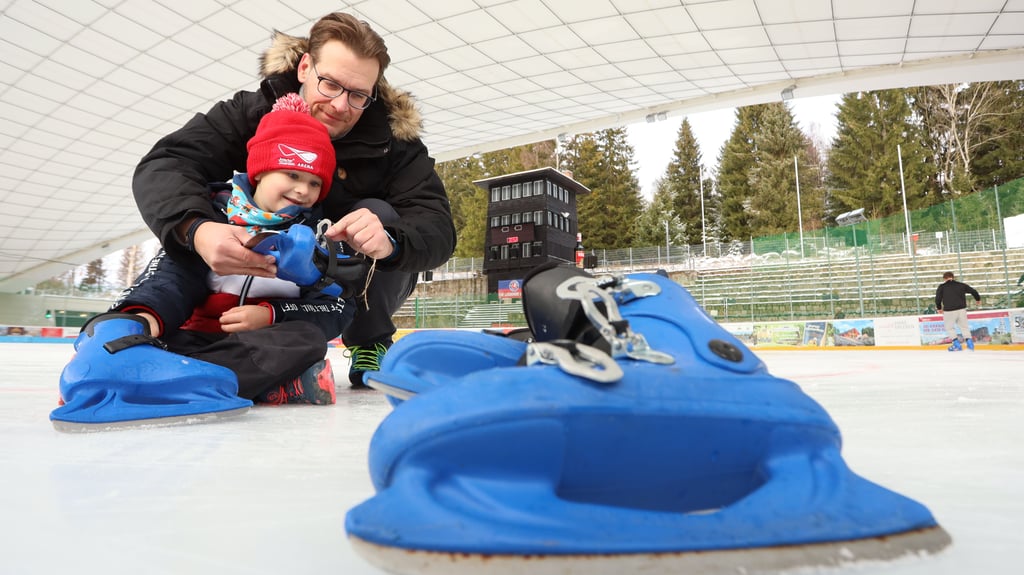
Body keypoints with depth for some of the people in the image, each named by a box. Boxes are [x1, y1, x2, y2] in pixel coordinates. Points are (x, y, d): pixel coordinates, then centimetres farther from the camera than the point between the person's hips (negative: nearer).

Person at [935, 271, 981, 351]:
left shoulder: (942, 287, -2)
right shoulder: (961, 285, 9)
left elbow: (938, 298, -7)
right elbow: (973, 291, 16)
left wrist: (939, 308, 11)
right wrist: (978, 299, 36)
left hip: (949, 311, -4)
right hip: (961, 309, 4)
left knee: (949, 327, 13)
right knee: (964, 326, 19)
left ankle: (956, 344, 7)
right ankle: (970, 342, 14)